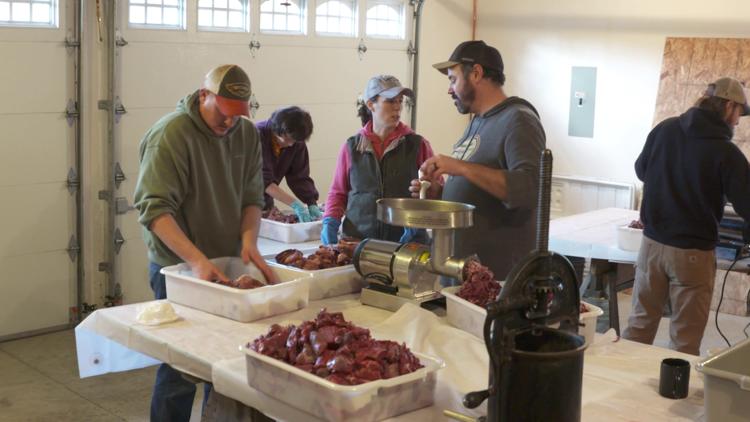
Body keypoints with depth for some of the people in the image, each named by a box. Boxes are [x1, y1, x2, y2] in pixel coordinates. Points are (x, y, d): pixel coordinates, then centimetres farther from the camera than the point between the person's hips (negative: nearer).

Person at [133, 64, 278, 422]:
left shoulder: (247, 133, 3)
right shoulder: (171, 134, -17)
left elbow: (252, 196, 6)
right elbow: (154, 207, -23)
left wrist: (248, 240, -13)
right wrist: (197, 261, -33)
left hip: (228, 264, 6)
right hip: (178, 268, -6)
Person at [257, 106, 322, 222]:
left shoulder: (297, 143, -8)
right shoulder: (258, 135, -25)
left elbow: (300, 177, -6)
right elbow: (263, 179, -31)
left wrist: (312, 204, -20)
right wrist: (294, 204, -37)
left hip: (265, 202, 5)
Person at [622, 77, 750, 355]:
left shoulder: (664, 129, 0)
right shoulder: (726, 153, -15)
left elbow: (641, 170, 16)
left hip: (652, 242, 5)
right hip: (693, 252, -5)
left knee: (640, 324, 15)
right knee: (686, 339, 7)